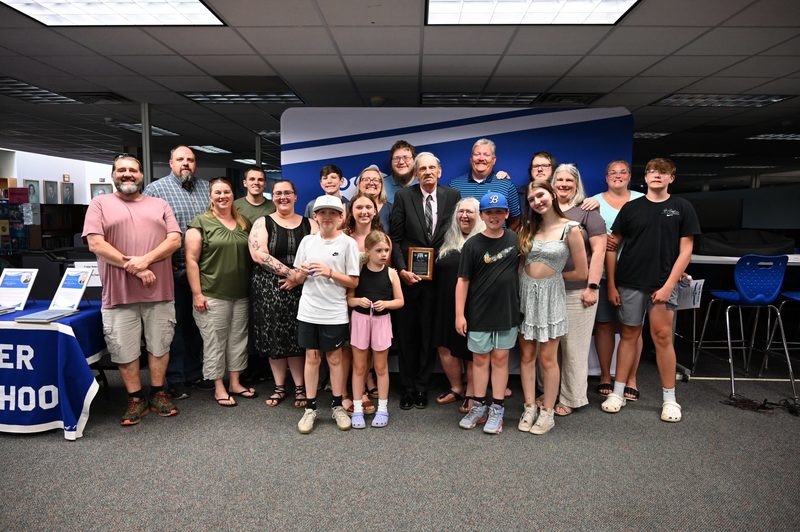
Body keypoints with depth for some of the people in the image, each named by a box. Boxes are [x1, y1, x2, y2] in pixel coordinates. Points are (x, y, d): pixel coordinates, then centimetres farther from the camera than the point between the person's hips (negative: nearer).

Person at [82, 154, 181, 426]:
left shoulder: (160, 205, 12)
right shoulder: (100, 204, 6)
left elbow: (175, 240, 1)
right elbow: (95, 243, -6)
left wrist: (145, 260, -15)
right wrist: (134, 268, -13)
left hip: (159, 291, 2)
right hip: (119, 293, -1)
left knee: (159, 346, 10)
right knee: (124, 350, 6)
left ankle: (158, 393, 25)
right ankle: (136, 399, 20)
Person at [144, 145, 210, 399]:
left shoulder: (208, 188, 11)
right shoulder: (156, 189, -2)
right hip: (172, 270, -4)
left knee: (197, 322, 14)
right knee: (175, 324, 5)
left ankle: (195, 373, 27)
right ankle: (176, 379, 16)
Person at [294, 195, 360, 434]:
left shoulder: (348, 243, -4)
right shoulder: (307, 241, 6)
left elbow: (354, 282, -5)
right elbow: (298, 277, 12)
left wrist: (329, 272, -17)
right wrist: (304, 272, -10)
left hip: (335, 313, -2)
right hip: (308, 311, 3)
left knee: (334, 358, 8)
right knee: (312, 357, 9)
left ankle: (337, 406, 22)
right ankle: (310, 408, 19)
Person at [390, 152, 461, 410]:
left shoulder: (452, 196, 3)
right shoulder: (403, 196, -1)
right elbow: (395, 238, -2)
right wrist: (402, 269, -11)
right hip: (409, 275, -1)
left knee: (429, 334, 9)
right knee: (407, 333, 9)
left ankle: (422, 386, 24)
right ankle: (407, 387, 23)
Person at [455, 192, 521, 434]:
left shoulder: (515, 239, 3)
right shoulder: (473, 244, -6)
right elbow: (463, 280, -5)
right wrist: (459, 314, -9)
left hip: (507, 311, 2)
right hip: (479, 313, -1)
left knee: (500, 359, 9)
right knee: (480, 359, 9)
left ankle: (497, 409, 18)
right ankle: (478, 407, 22)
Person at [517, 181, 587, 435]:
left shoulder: (570, 228, -6)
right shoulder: (528, 228, 7)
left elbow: (581, 273, -4)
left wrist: (553, 274, 5)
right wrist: (532, 275, -2)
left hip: (550, 294, -4)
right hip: (525, 292, 4)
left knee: (547, 358, 3)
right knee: (526, 356, 8)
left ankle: (547, 412, 17)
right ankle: (530, 408, 20)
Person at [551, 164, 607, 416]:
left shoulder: (587, 212, 0)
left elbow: (598, 250, -6)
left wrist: (592, 286, -12)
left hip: (577, 290, -4)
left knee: (574, 346, 4)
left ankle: (571, 398, 16)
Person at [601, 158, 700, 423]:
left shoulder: (682, 208, 4)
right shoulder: (631, 208, 6)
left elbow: (685, 250, 0)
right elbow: (612, 246, 6)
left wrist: (669, 285, -8)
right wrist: (611, 284, 1)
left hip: (663, 284, -1)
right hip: (630, 284, 1)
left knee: (662, 337, 1)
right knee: (628, 336, 7)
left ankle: (669, 398, 15)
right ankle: (618, 393, 16)